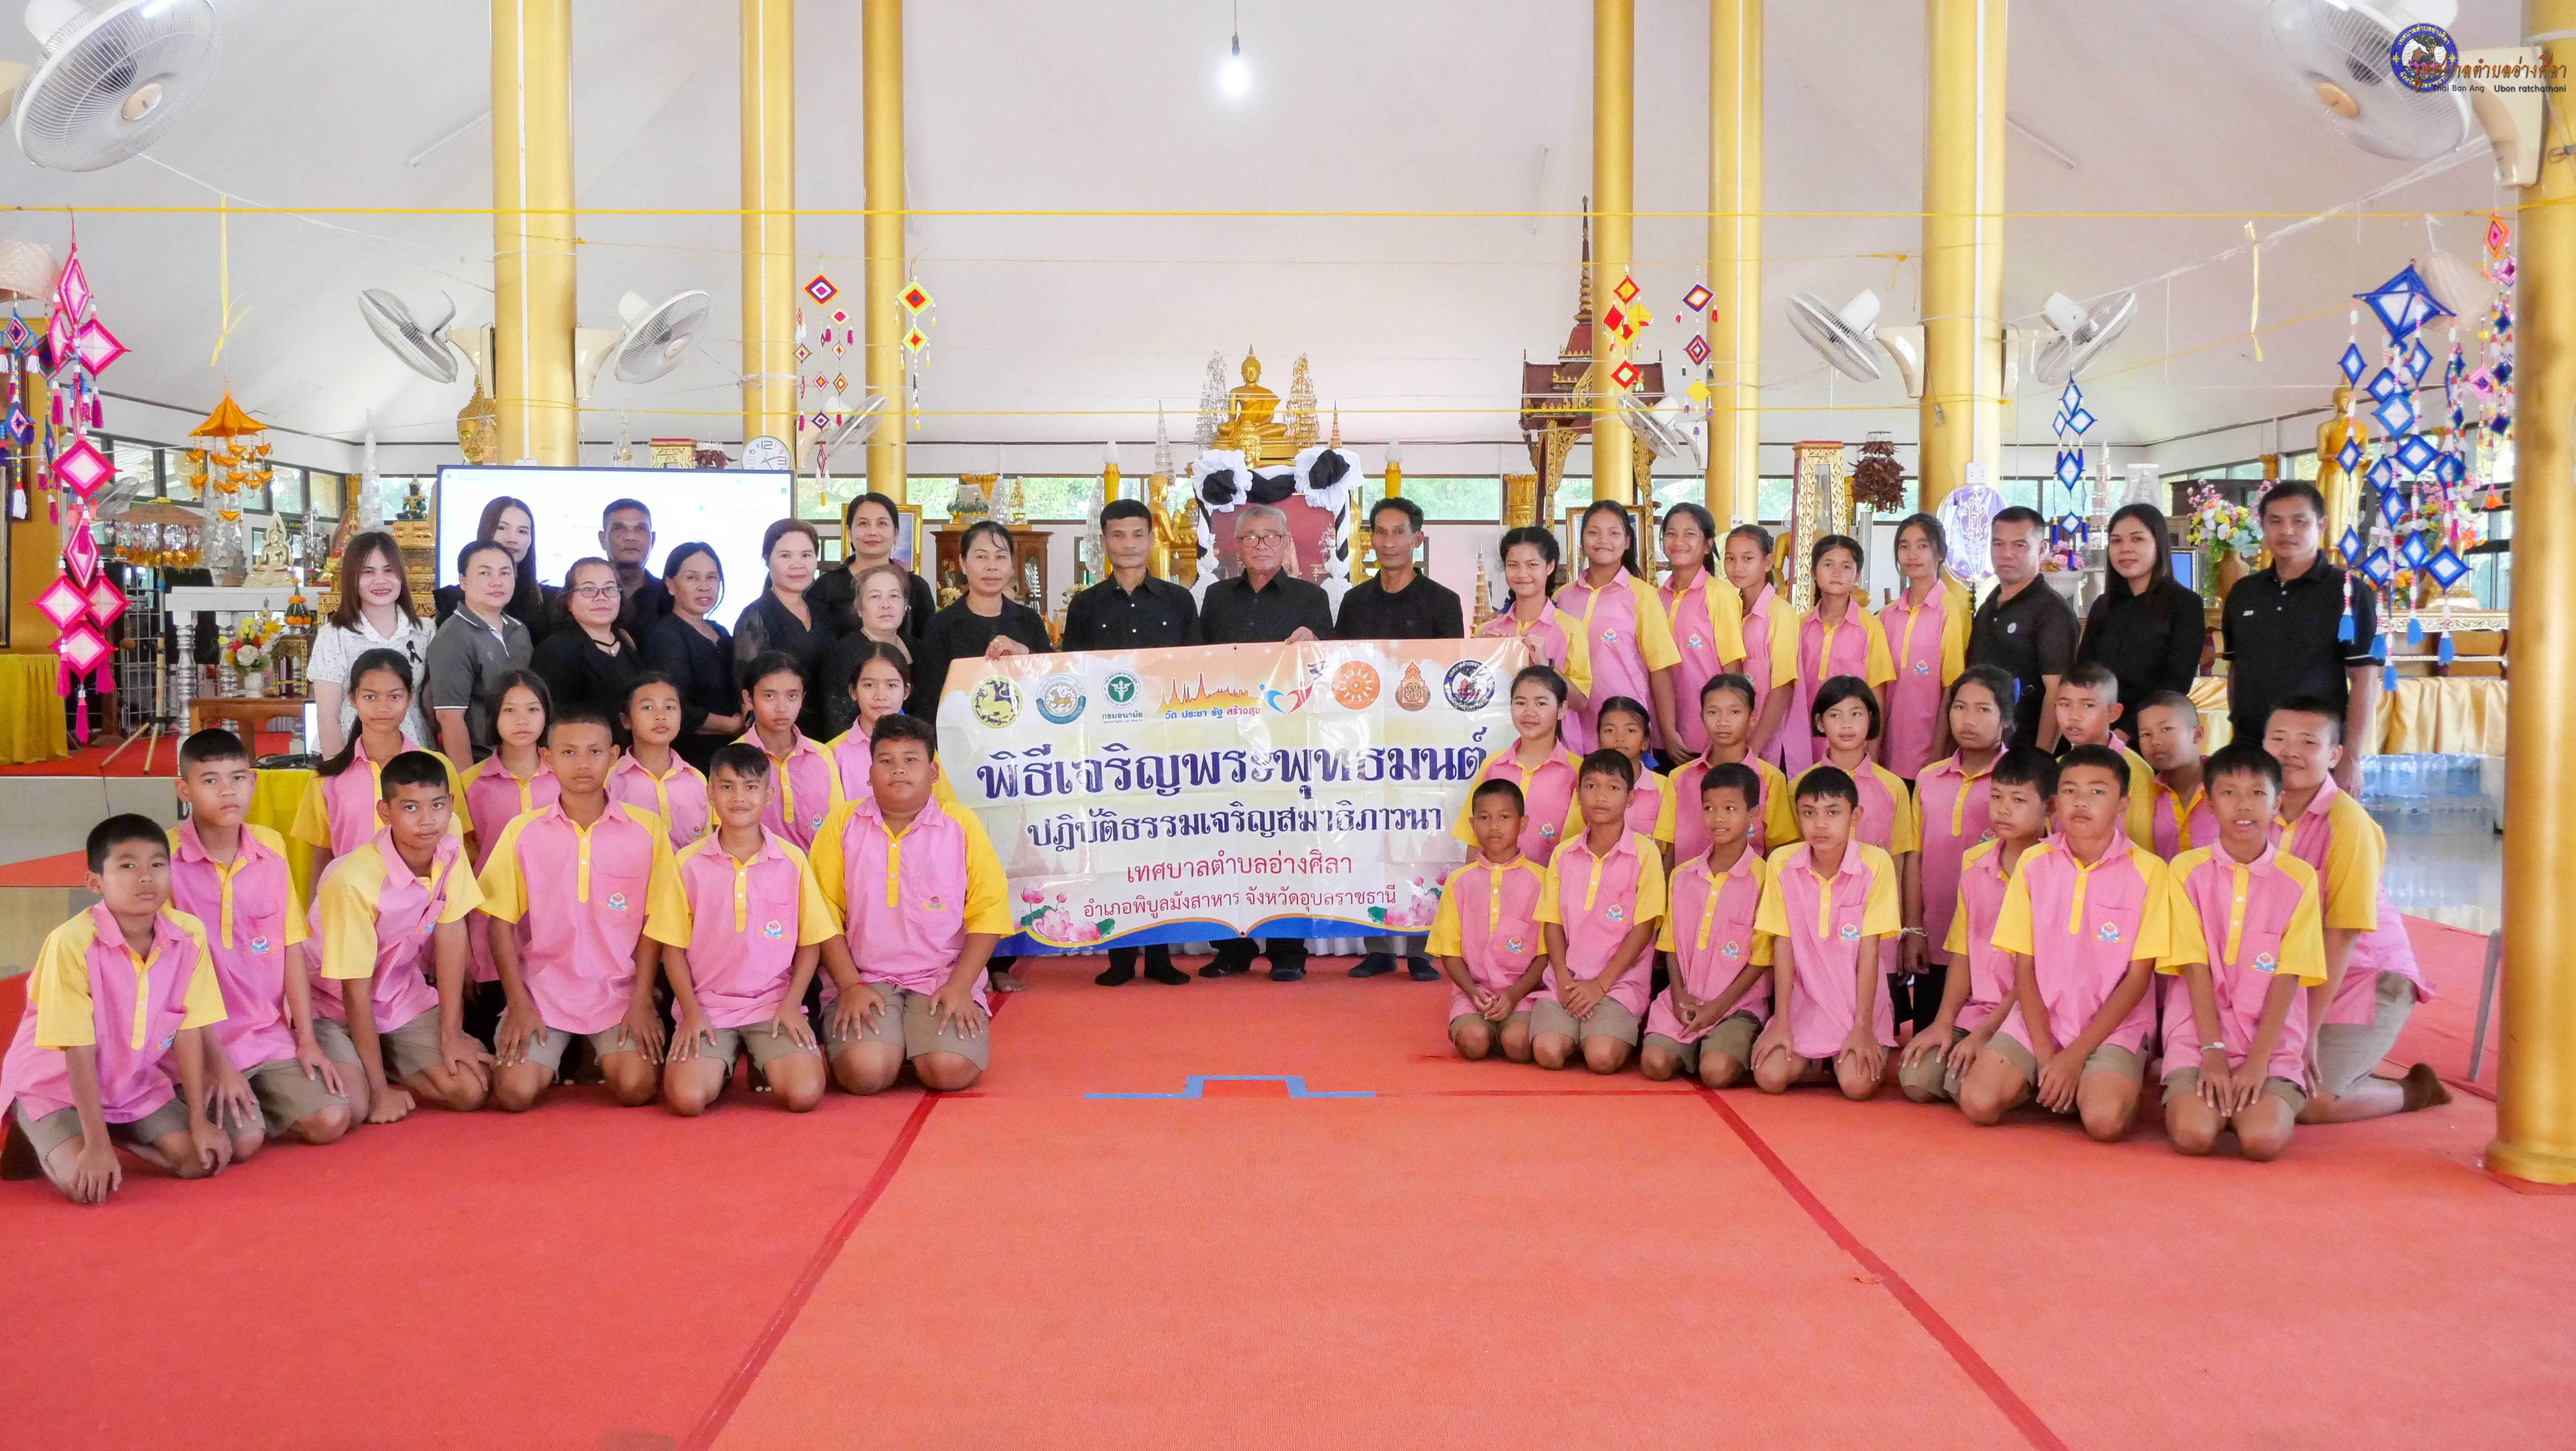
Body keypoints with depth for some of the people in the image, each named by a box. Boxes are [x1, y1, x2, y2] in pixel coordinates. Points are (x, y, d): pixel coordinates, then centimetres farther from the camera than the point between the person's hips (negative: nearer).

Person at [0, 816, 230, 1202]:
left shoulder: (189, 934, -15)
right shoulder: (73, 943, -28)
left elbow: (189, 1030, -6)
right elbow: (79, 1053, -24)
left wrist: (200, 1121, -6)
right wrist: (97, 1146, -25)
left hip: (136, 1082, 5)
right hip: (55, 1083, -5)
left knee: (200, 1161, -10)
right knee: (86, 1184, -25)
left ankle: (120, 1134, 18)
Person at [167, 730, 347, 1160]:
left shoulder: (272, 846, 4)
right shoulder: (165, 858, -10)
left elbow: (291, 948, 7)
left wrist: (307, 1039, 1)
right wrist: (215, 1061, -11)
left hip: (271, 1036, 4)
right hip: (201, 1042, -4)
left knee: (331, 1121, -13)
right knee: (242, 1141, -22)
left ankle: (256, 1104, 15)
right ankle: (208, 1107, 11)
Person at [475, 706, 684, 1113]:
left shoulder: (646, 829, -2)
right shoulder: (522, 832, 0)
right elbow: (501, 922, 2)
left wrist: (642, 1000, -4)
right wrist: (519, 1003, -5)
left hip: (620, 991, -1)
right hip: (544, 989, 1)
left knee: (636, 1088, -21)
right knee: (516, 1092, -17)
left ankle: (604, 1059, 15)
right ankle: (560, 1056, 18)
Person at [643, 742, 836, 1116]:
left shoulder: (792, 860, 0)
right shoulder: (688, 862, 0)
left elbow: (810, 943, 5)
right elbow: (673, 947, 3)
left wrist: (792, 1004, -7)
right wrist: (691, 1011, -7)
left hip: (774, 1003, 0)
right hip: (707, 1005, 0)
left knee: (804, 1094, -22)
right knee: (687, 1098, -24)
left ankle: (763, 1064, 13)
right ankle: (721, 1064, 12)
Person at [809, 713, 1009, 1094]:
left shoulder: (962, 827, 1)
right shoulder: (843, 824, 2)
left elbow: (987, 912, -1)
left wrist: (960, 985, -11)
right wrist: (850, 985, -10)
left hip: (944, 980, 0)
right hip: (865, 980, 0)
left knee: (951, 1070, -24)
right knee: (866, 1072, -26)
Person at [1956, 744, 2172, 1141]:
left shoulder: (2147, 871, -7)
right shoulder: (2033, 864, 1)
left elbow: (2138, 977, -6)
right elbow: (2023, 967, 2)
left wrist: (2076, 1055, -11)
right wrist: (2045, 1054, -9)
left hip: (2112, 1026, -2)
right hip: (2036, 1019, 3)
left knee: (2105, 1122, -28)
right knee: (1978, 1102, -19)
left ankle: (2102, 1082, 6)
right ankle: (2042, 1081, 11)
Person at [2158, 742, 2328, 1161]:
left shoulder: (2299, 878, 0)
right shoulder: (2187, 870, 0)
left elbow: (2288, 977, -4)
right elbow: (2194, 967, -4)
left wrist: (2258, 1060, -12)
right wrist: (2213, 1051, -12)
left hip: (2272, 1043, 0)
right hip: (2198, 1036, 0)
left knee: (2264, 1139, -24)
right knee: (2194, 1134, -25)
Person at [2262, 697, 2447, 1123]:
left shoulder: (2348, 823, -18)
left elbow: (2342, 935, -18)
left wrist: (2310, 1031, -18)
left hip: (2364, 974, -5)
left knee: (2308, 1101, -17)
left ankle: (2415, 1090, 12)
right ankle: (2347, 1071, 17)